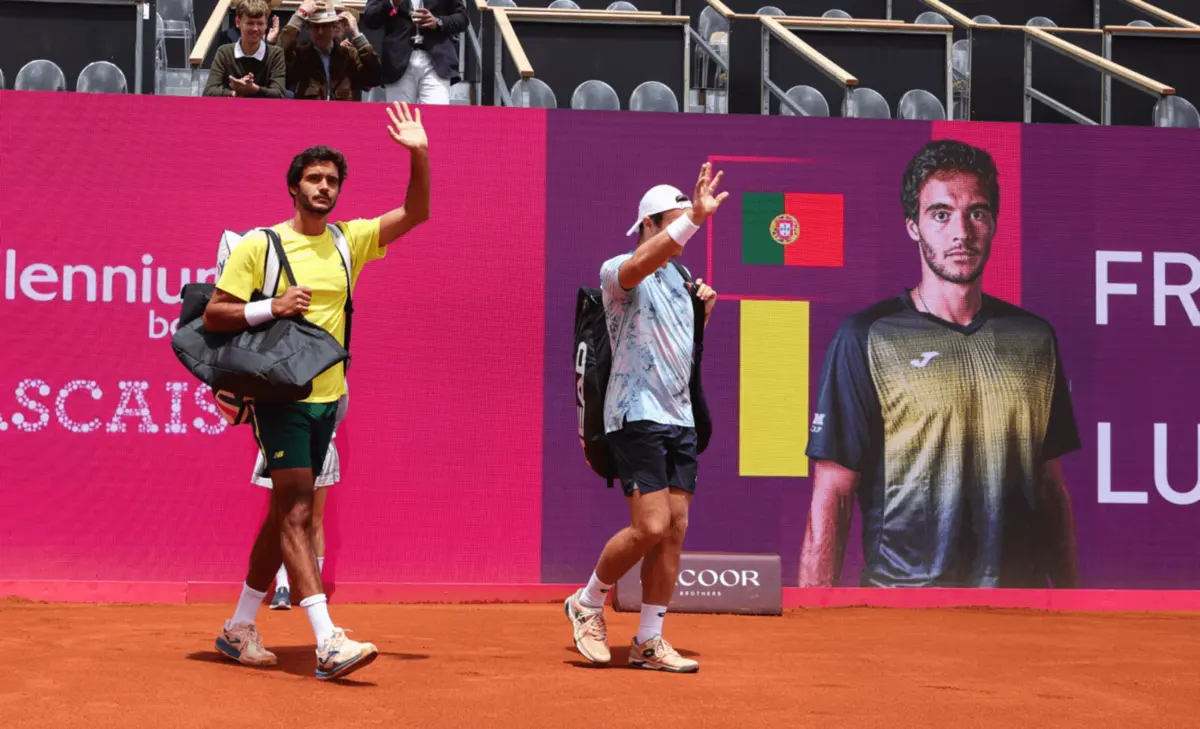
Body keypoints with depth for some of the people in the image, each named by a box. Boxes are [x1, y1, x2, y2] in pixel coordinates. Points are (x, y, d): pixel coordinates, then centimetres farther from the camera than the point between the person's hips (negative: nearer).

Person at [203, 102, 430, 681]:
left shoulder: (349, 241, 9)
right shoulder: (259, 244, -3)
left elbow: (414, 214, 3)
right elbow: (213, 314, -3)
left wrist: (419, 155, -11)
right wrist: (271, 307, -17)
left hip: (326, 397, 6)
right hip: (280, 396, -6)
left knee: (285, 514, 12)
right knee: (296, 513, -13)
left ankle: (239, 628, 25)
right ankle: (329, 644, -21)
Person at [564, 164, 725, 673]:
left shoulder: (679, 279, 17)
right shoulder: (618, 271, -8)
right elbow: (643, 262, -32)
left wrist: (702, 313, 10)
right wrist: (695, 218, -43)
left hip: (679, 417, 8)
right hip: (636, 416, -8)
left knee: (675, 528, 2)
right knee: (650, 526, -14)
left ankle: (649, 642, 8)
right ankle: (587, 603, 9)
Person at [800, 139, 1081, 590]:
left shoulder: (1034, 339, 7)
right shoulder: (867, 339, -6)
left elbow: (1052, 489, 10)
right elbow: (831, 500, -9)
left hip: (1021, 587, 4)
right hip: (904, 585, -4)